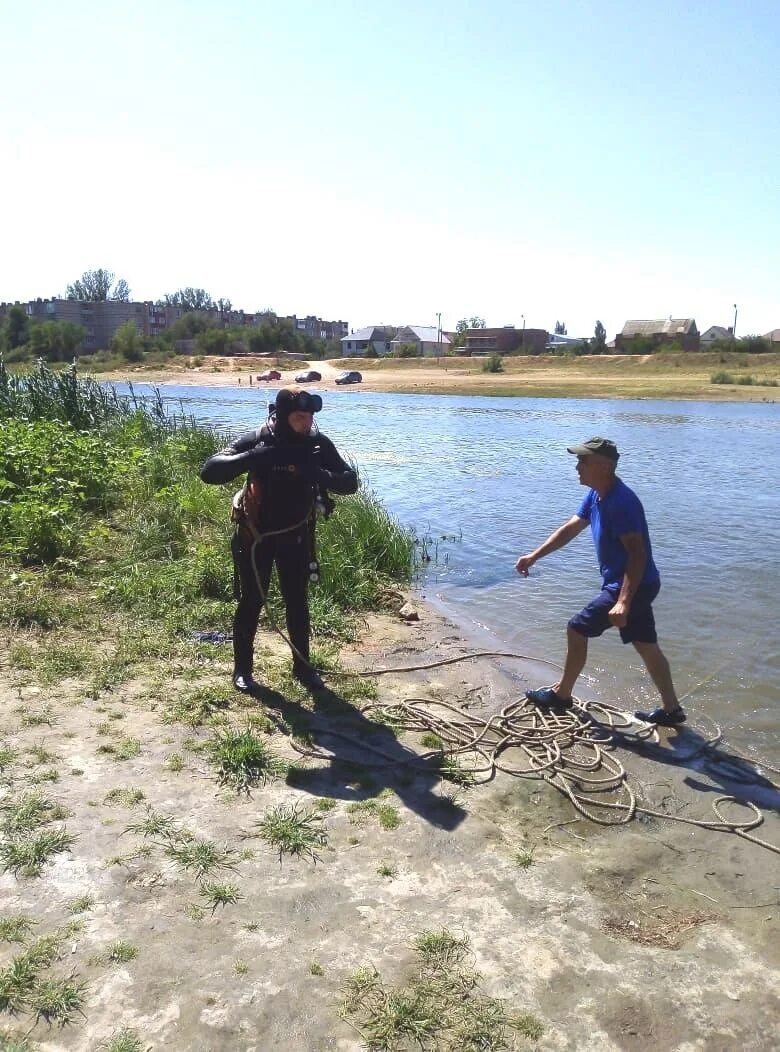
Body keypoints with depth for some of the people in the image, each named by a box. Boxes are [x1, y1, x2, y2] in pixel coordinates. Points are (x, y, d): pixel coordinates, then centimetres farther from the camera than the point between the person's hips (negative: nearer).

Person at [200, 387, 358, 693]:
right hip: (255, 535, -2)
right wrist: (253, 457, -40)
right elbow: (209, 472, -26)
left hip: (296, 534, 3)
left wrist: (320, 475, -33)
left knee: (297, 601, 10)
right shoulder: (256, 440, -19)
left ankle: (302, 666, 25)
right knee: (251, 602, 5)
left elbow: (350, 482, -12)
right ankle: (242, 669, 21)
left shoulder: (318, 443, -11)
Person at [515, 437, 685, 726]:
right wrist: (535, 555, 6)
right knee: (646, 645, 15)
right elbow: (569, 529, 12)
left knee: (577, 630, 1)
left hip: (632, 585, -10)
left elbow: (637, 553, -30)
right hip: (632, 585, 10)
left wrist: (623, 602, -34)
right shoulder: (596, 495, 5)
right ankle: (670, 709, 25)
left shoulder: (621, 502, -25)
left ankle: (561, 694, 17)